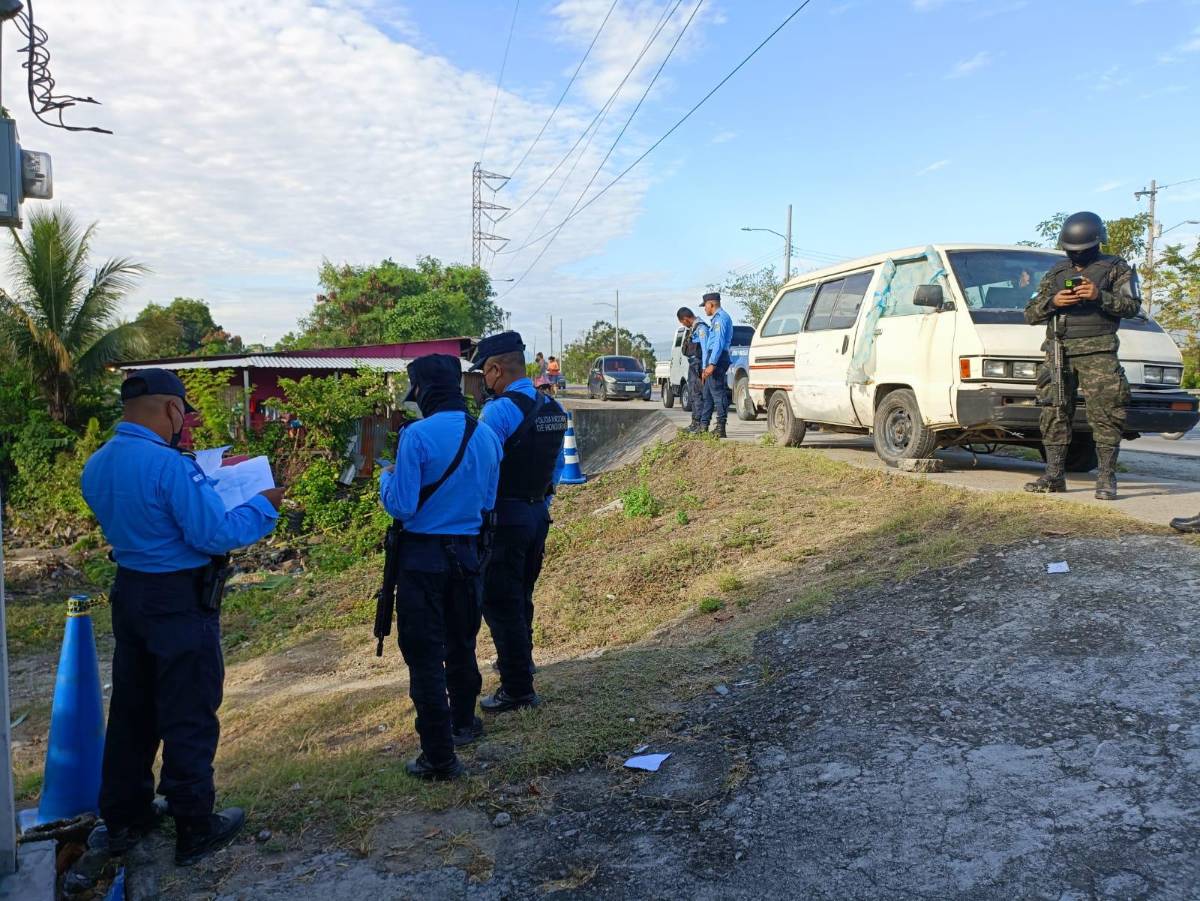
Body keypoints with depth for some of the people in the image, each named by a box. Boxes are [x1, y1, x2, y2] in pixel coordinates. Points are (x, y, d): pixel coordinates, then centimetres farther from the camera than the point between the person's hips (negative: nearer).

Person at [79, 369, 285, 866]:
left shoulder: (96, 466, 4)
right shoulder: (169, 465, -24)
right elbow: (215, 535, -22)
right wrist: (263, 505, -9)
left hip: (129, 594, 8)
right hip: (180, 601, -8)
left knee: (131, 709, 20)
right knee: (188, 717, 4)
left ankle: (123, 818, 33)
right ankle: (194, 828, 16)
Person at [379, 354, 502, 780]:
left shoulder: (418, 435, -17)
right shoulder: (486, 436, 2)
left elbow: (401, 506, -16)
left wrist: (387, 477, 2)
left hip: (423, 557, -6)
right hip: (468, 554, 6)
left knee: (425, 655, 3)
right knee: (461, 644, 23)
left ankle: (439, 757, 7)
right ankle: (462, 722, 41)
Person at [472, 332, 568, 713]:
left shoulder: (498, 411, -20)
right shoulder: (555, 409, 5)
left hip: (504, 518, -8)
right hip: (539, 514, 8)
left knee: (500, 603, 2)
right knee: (521, 595, 25)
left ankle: (517, 689, 8)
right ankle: (520, 661, 43)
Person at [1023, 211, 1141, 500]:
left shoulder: (1116, 268, 11)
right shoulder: (1055, 273, 20)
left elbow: (1132, 305, 0)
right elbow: (1030, 314, 15)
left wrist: (1099, 296, -15)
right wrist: (1052, 302, -5)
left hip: (1097, 352, -3)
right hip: (1058, 352, 4)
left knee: (1105, 413, -9)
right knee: (1054, 414, 2)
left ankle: (1106, 479, -5)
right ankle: (1053, 476, 7)